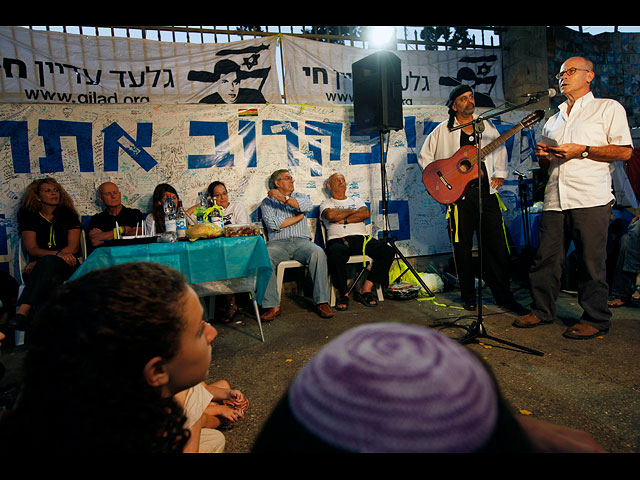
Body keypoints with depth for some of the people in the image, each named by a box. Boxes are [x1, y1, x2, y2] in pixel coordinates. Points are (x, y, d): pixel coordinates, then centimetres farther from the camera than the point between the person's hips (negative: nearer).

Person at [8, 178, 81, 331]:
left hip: (66, 267, -1)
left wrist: (41, 261, -13)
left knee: (48, 262, -37)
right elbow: (31, 249, 1)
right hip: (38, 266, 1)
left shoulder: (69, 215, 14)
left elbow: (73, 247, 1)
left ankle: (23, 310, -49)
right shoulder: (28, 217, 14)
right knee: (52, 281, -37)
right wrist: (58, 254, -20)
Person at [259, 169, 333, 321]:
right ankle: (273, 306, -27)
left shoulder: (300, 196, 23)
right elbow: (274, 224, -3)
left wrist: (283, 198, -8)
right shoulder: (267, 202, 16)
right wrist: (299, 216, 3)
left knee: (318, 253, -30)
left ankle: (321, 302, -25)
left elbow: (308, 206, -4)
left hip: (301, 241, 1)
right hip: (278, 243, -1)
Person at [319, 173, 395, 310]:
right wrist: (353, 211, 6)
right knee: (335, 254, -40)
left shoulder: (356, 200, 28)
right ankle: (343, 294, -19)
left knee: (387, 251, -23)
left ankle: (365, 290, -15)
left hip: (360, 238, 4)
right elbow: (331, 215, -6)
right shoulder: (326, 204, 20)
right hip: (338, 240, -3)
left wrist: (343, 220, -3)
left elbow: (366, 213, 6)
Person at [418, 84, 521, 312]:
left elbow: (500, 150, 26)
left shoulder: (487, 127, 16)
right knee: (462, 247, 2)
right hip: (459, 194, -2)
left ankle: (503, 295, 12)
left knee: (497, 246, 0)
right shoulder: (442, 131, 6)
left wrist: (499, 174, 13)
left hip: (486, 191, 3)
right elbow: (424, 157, 10)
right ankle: (468, 297, 15)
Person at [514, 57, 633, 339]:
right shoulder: (553, 118, 25)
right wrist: (542, 155, 6)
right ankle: (542, 311, 16)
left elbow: (624, 151, -2)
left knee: (591, 263, -2)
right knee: (546, 258, 4)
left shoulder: (608, 108, 9)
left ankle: (596, 319, 10)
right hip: (556, 199, 5)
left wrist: (582, 150, -11)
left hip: (591, 199, -5)